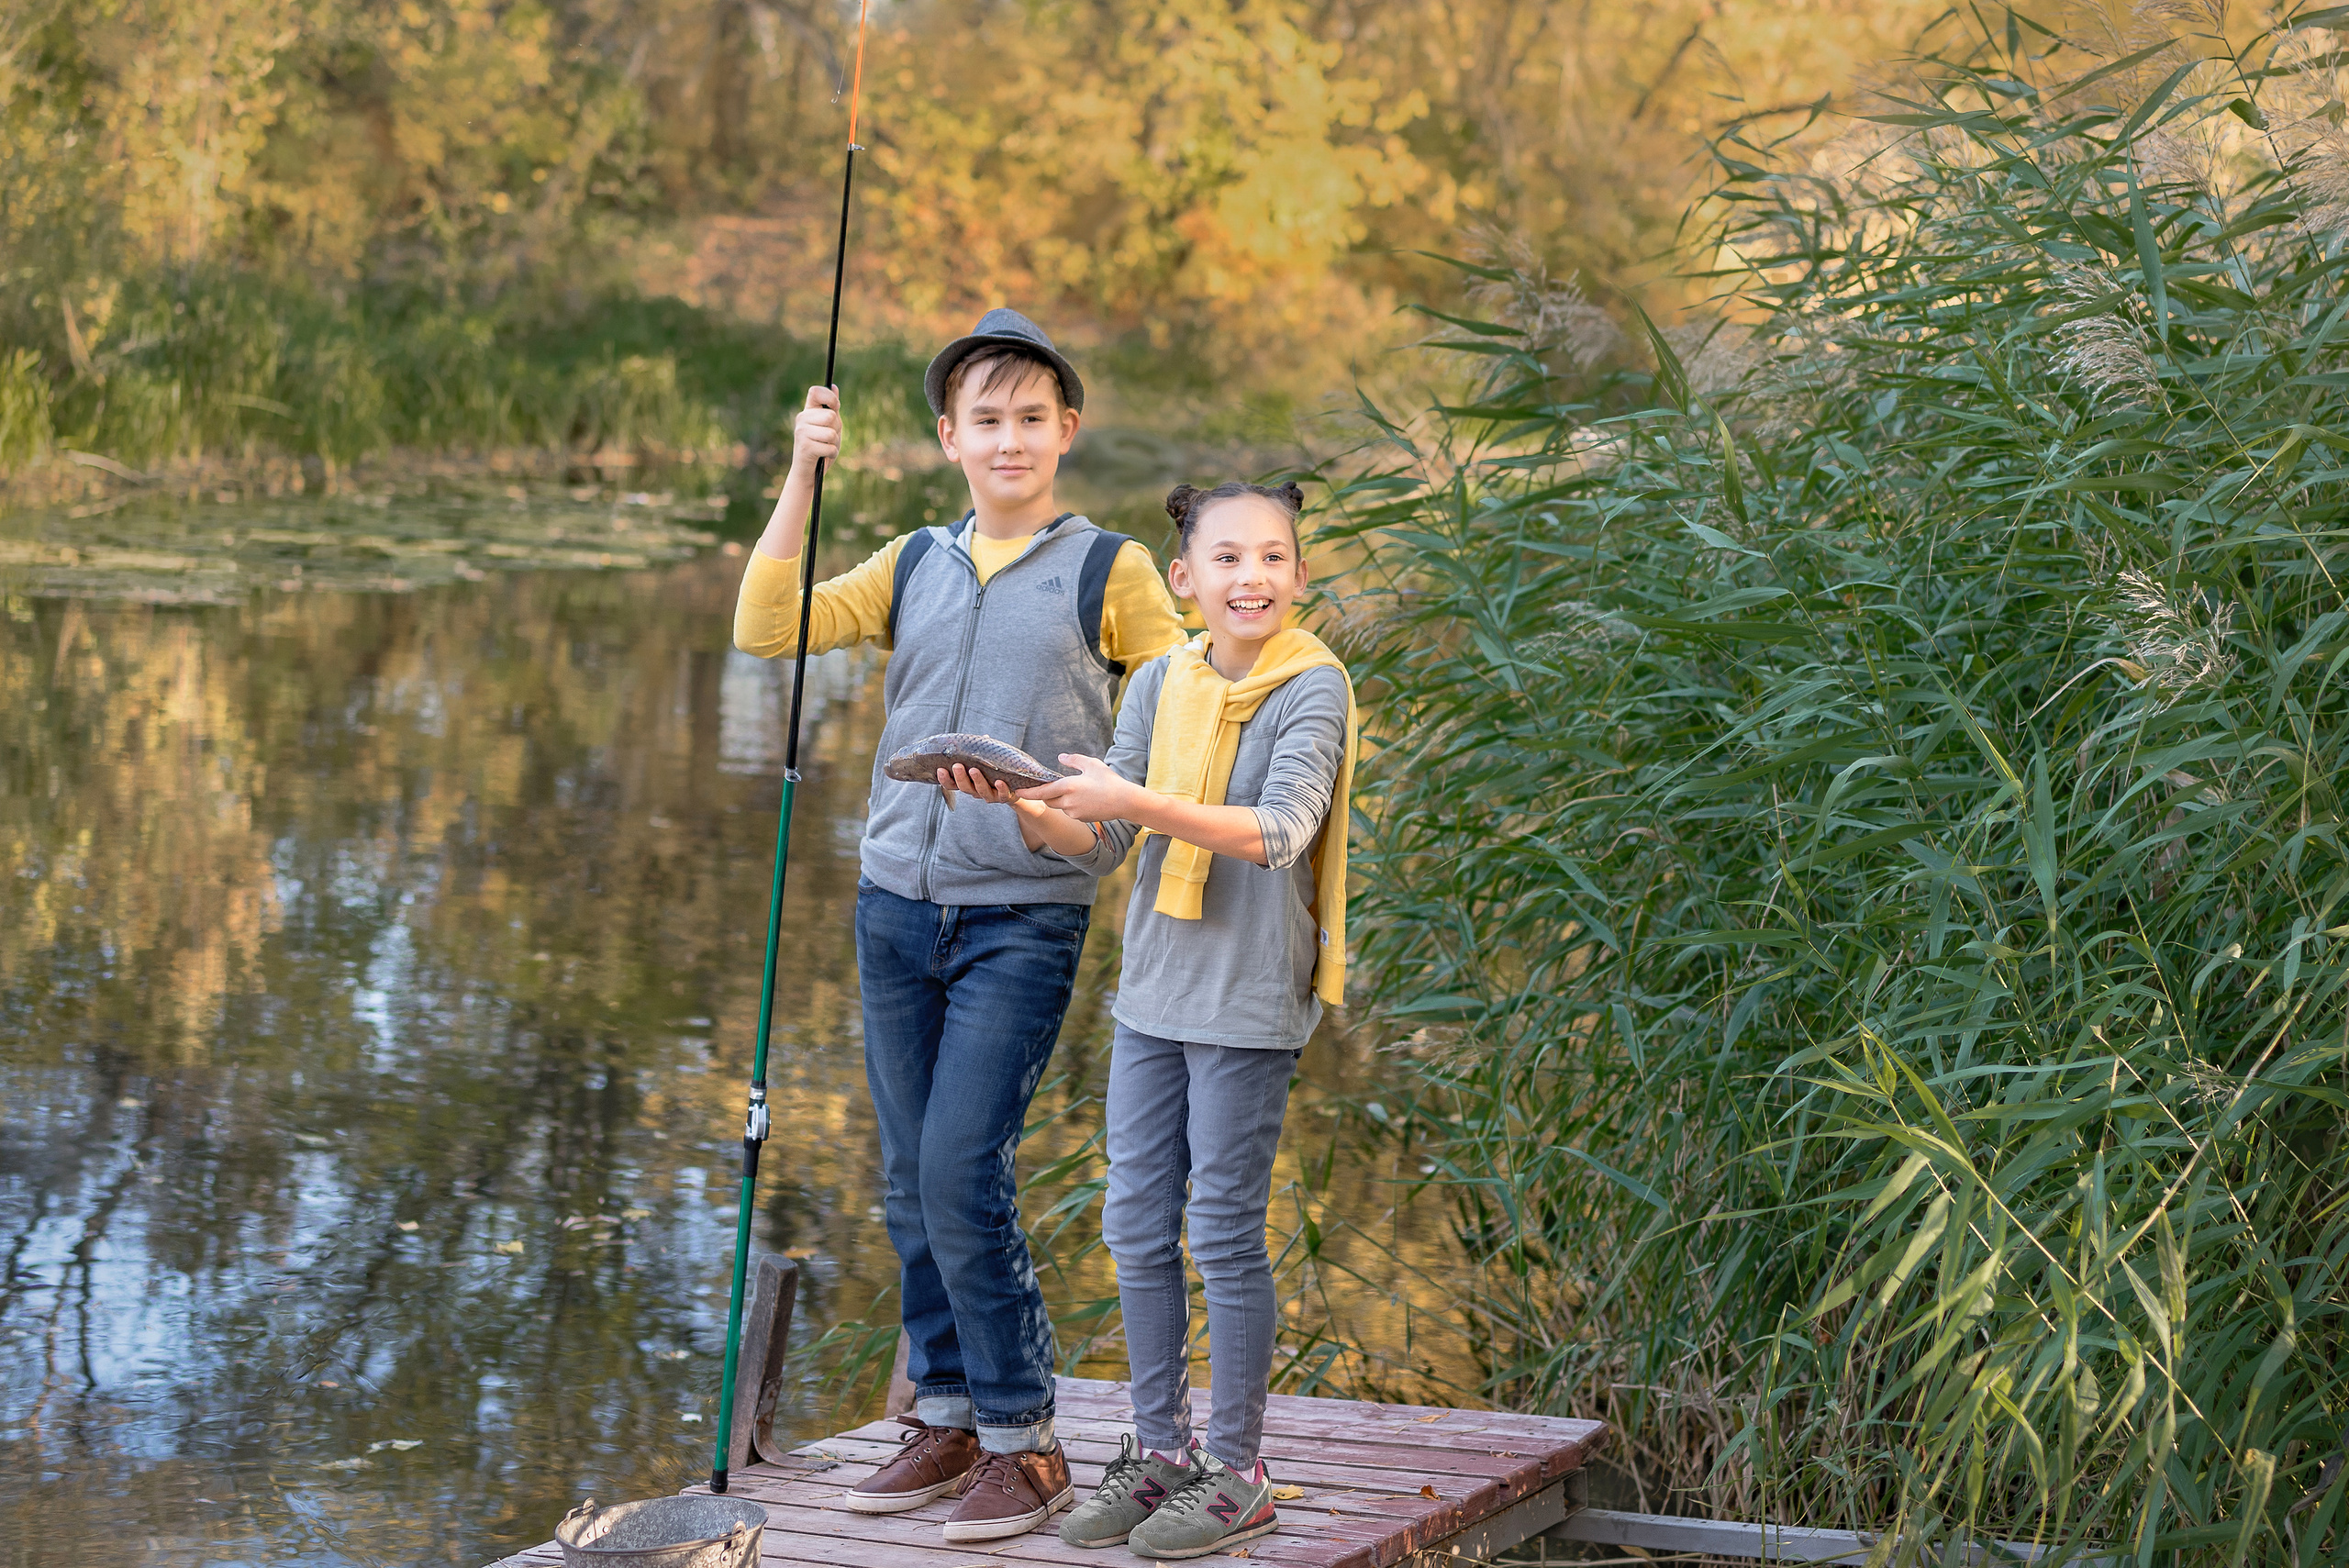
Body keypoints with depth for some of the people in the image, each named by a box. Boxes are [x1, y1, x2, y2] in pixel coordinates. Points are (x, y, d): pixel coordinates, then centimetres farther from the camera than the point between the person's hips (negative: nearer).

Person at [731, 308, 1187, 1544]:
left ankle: (1023, 1443, -3)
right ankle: (947, 1422, 18)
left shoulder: (1110, 572, 1)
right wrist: (802, 477, -4)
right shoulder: (913, 566, 12)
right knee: (912, 1187, 7)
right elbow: (766, 630, 2)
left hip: (1023, 918, -5)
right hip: (897, 905, 5)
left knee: (962, 1175, -13)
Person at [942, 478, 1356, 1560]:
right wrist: (1023, 806, -12)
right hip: (1153, 988, 6)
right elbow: (1098, 849, 7)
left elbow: (1277, 832, -24)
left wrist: (1138, 803, -32)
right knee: (1136, 1226, 10)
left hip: (1247, 1001, -6)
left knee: (1224, 1232, -1)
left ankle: (1237, 1475, 10)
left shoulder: (1312, 687, -9)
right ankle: (1159, 1450, 23)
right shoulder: (1161, 685, 7)